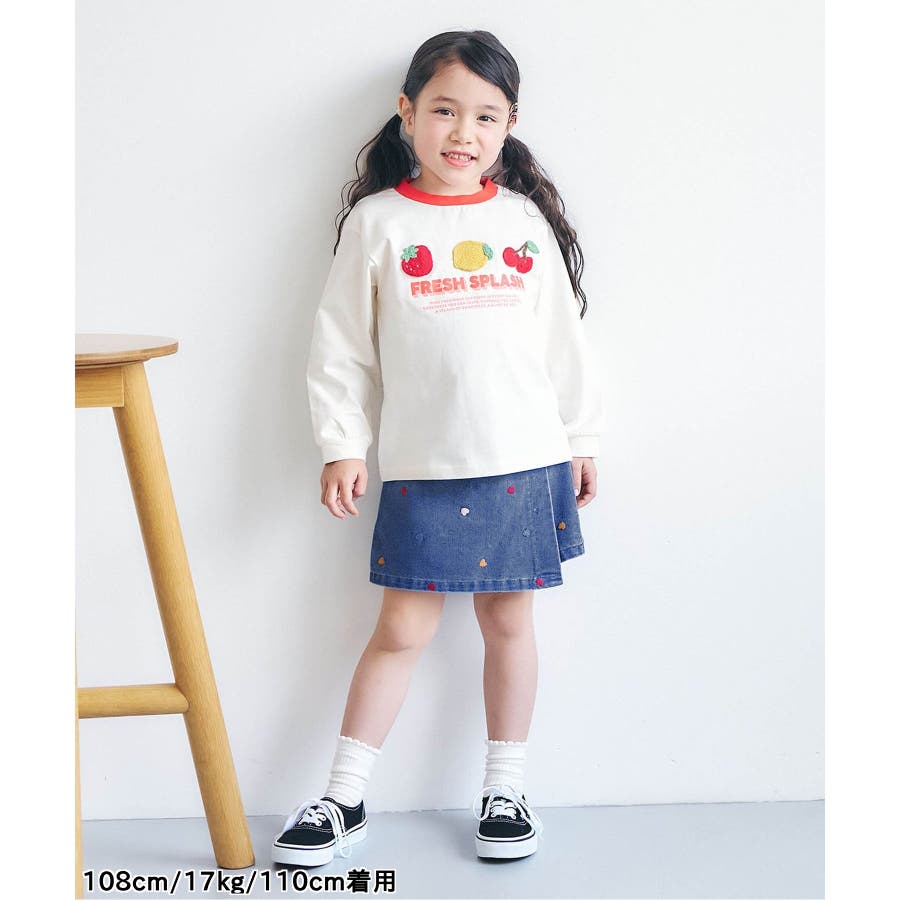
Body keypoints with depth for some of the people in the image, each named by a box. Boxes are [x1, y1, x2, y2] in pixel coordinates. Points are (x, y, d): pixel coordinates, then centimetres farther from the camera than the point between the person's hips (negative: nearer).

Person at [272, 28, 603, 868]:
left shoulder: (525, 219, 7)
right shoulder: (377, 222, 1)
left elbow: (563, 340, 12)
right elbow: (340, 346, 2)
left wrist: (580, 439, 12)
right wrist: (341, 445, -2)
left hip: (525, 462, 2)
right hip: (423, 469, -2)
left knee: (508, 619, 10)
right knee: (402, 628, 2)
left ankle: (504, 791, 24)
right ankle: (343, 800, 14)